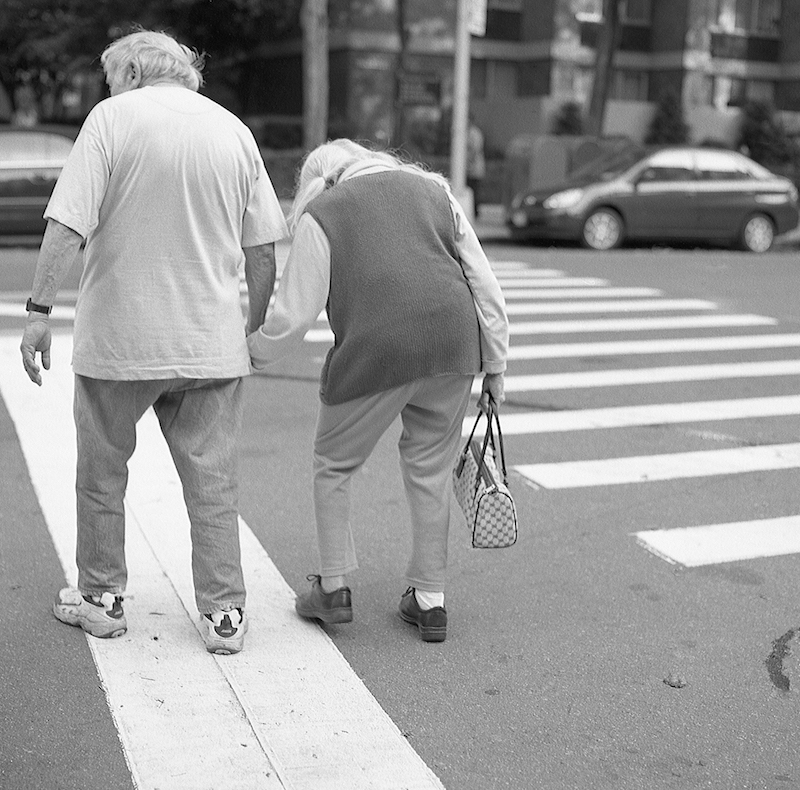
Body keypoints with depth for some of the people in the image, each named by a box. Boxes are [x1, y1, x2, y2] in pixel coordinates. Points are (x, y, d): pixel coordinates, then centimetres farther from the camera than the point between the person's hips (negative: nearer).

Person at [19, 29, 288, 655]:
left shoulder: (112, 117, -3)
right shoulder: (234, 130, 8)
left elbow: (68, 226, -13)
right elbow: (262, 250, 8)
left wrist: (40, 309, -8)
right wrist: (254, 327, 17)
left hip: (118, 337, -3)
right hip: (211, 340, 3)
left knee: (102, 474, 14)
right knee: (212, 481, 9)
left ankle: (103, 598, 25)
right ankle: (224, 613, 12)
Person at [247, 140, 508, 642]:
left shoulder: (320, 215, 9)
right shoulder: (433, 190, 21)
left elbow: (295, 314, 3)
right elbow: (485, 284, 15)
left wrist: (256, 353, 21)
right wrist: (495, 364, 19)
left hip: (374, 353, -4)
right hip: (454, 348, 4)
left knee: (335, 465, 16)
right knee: (432, 468, 15)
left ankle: (333, 590, 21)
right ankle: (430, 601, 20)